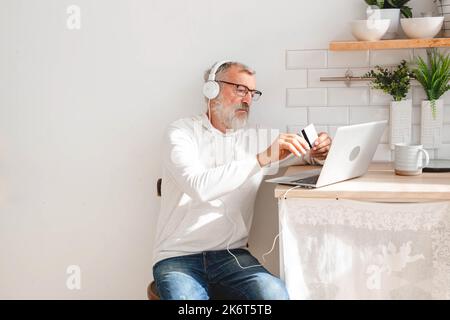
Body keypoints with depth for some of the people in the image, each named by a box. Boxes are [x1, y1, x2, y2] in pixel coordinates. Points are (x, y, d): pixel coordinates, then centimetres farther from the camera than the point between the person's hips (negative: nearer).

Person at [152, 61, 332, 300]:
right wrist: (262, 159, -24)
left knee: (275, 293, -26)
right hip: (178, 256, -3)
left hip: (230, 254, 3)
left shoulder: (257, 137, 11)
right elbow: (200, 186, -20)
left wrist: (320, 151, -5)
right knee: (185, 295, -34)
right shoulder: (181, 133, -2)